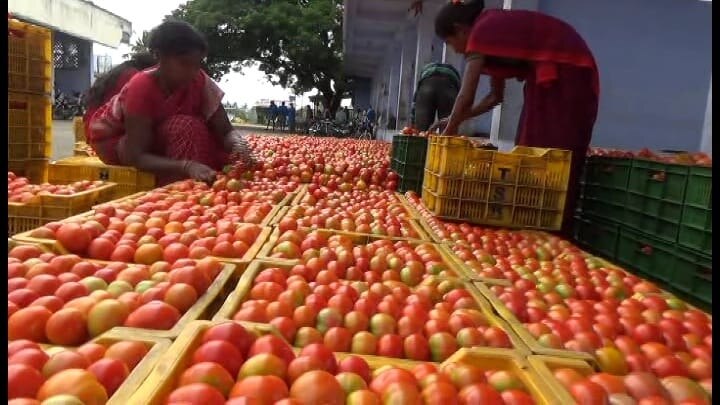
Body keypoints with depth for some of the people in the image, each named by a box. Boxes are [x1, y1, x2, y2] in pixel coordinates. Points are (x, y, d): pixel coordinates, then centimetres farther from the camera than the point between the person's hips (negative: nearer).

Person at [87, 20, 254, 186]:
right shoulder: (141, 87, -33)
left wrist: (238, 145, -45)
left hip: (157, 136, 5)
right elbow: (136, 157, -36)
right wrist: (185, 166, -52)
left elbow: (226, 131, -20)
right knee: (184, 127, -32)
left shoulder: (200, 81, -21)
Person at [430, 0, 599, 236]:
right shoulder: (495, 30, 19)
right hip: (569, 75, 9)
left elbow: (466, 95, -9)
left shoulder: (482, 31, -9)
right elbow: (495, 96, 21)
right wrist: (456, 120, 21)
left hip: (563, 73, -9)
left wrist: (450, 130, 5)